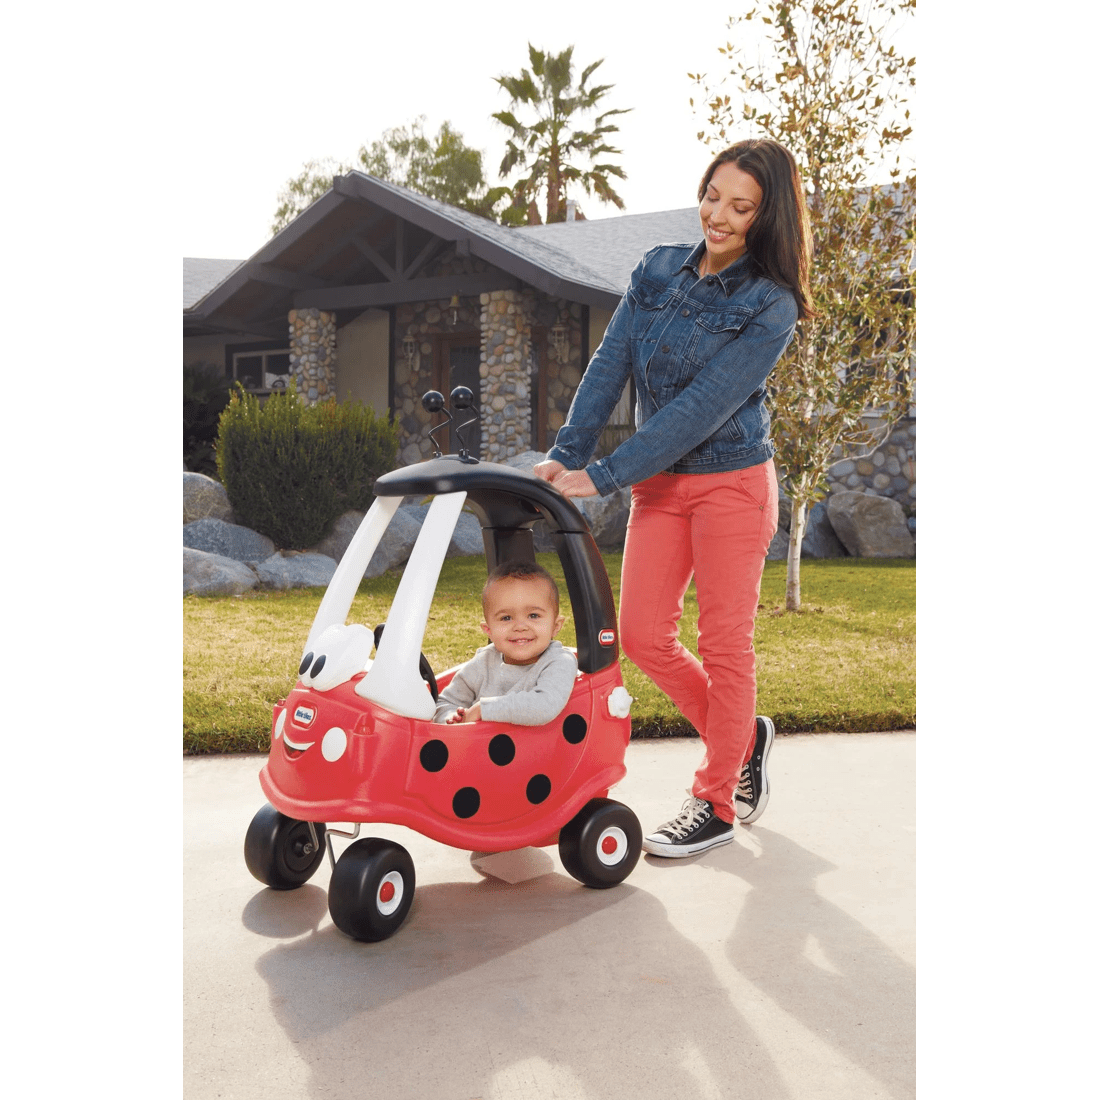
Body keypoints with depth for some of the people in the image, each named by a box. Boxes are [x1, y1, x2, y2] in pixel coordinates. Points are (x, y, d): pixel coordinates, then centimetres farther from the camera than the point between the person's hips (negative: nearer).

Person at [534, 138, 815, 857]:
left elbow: (703, 406, -20)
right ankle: (741, 737, 28)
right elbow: (610, 367, 0)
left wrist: (604, 475, -24)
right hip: (659, 482, 6)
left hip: (731, 482, -5)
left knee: (724, 643, 1)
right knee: (642, 634, 5)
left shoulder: (771, 305, -12)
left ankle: (716, 804, 16)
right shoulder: (658, 271, 5)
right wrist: (567, 452, -13)